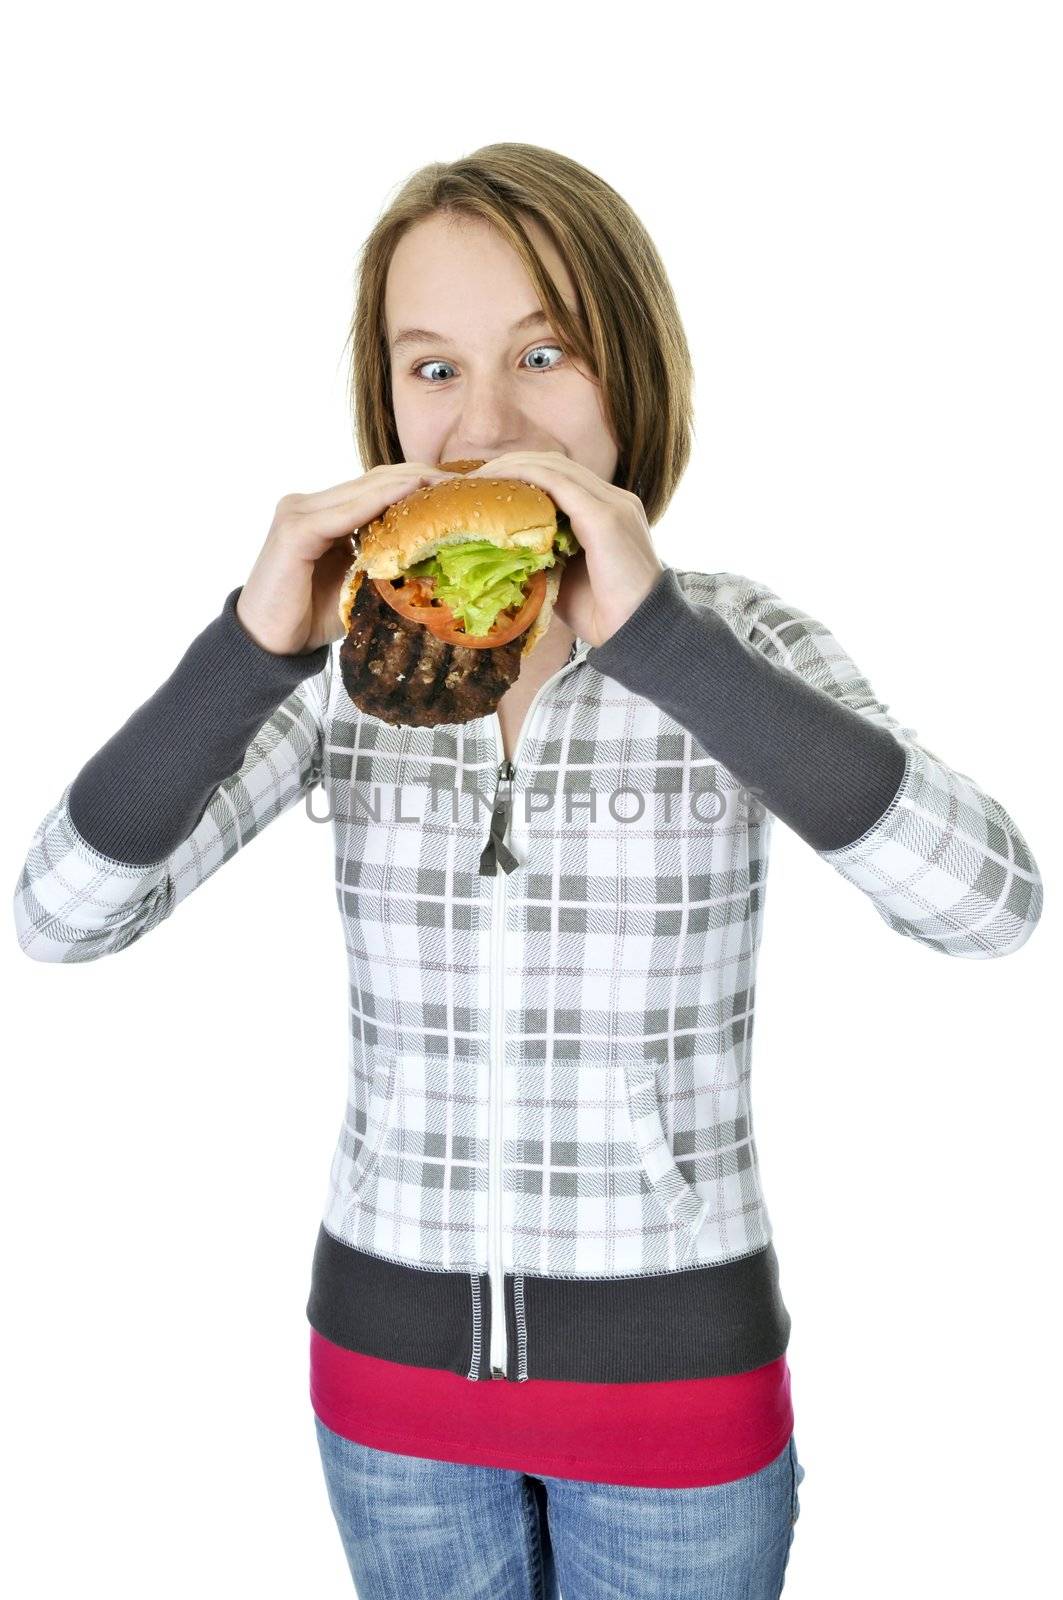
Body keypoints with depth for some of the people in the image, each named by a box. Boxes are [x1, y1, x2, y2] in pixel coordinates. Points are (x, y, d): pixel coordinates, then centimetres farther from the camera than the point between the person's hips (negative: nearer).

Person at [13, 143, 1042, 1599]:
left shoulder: (735, 641, -12)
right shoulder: (351, 658, -6)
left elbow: (991, 906, -28)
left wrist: (655, 636, -34)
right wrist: (253, 646, -27)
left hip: (673, 1351, -2)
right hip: (396, 1340, 2)